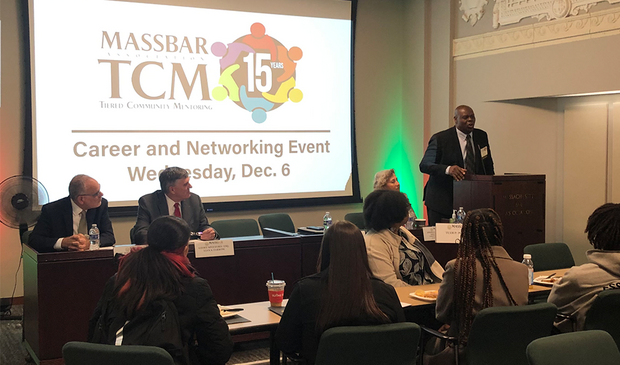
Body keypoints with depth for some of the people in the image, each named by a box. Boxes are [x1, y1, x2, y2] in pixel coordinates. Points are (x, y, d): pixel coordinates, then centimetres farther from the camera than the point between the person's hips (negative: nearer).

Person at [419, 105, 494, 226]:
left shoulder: (482, 136, 9)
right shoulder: (439, 139, -7)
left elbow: (488, 166, 18)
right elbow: (424, 165, -14)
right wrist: (448, 169, -30)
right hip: (442, 201, -4)